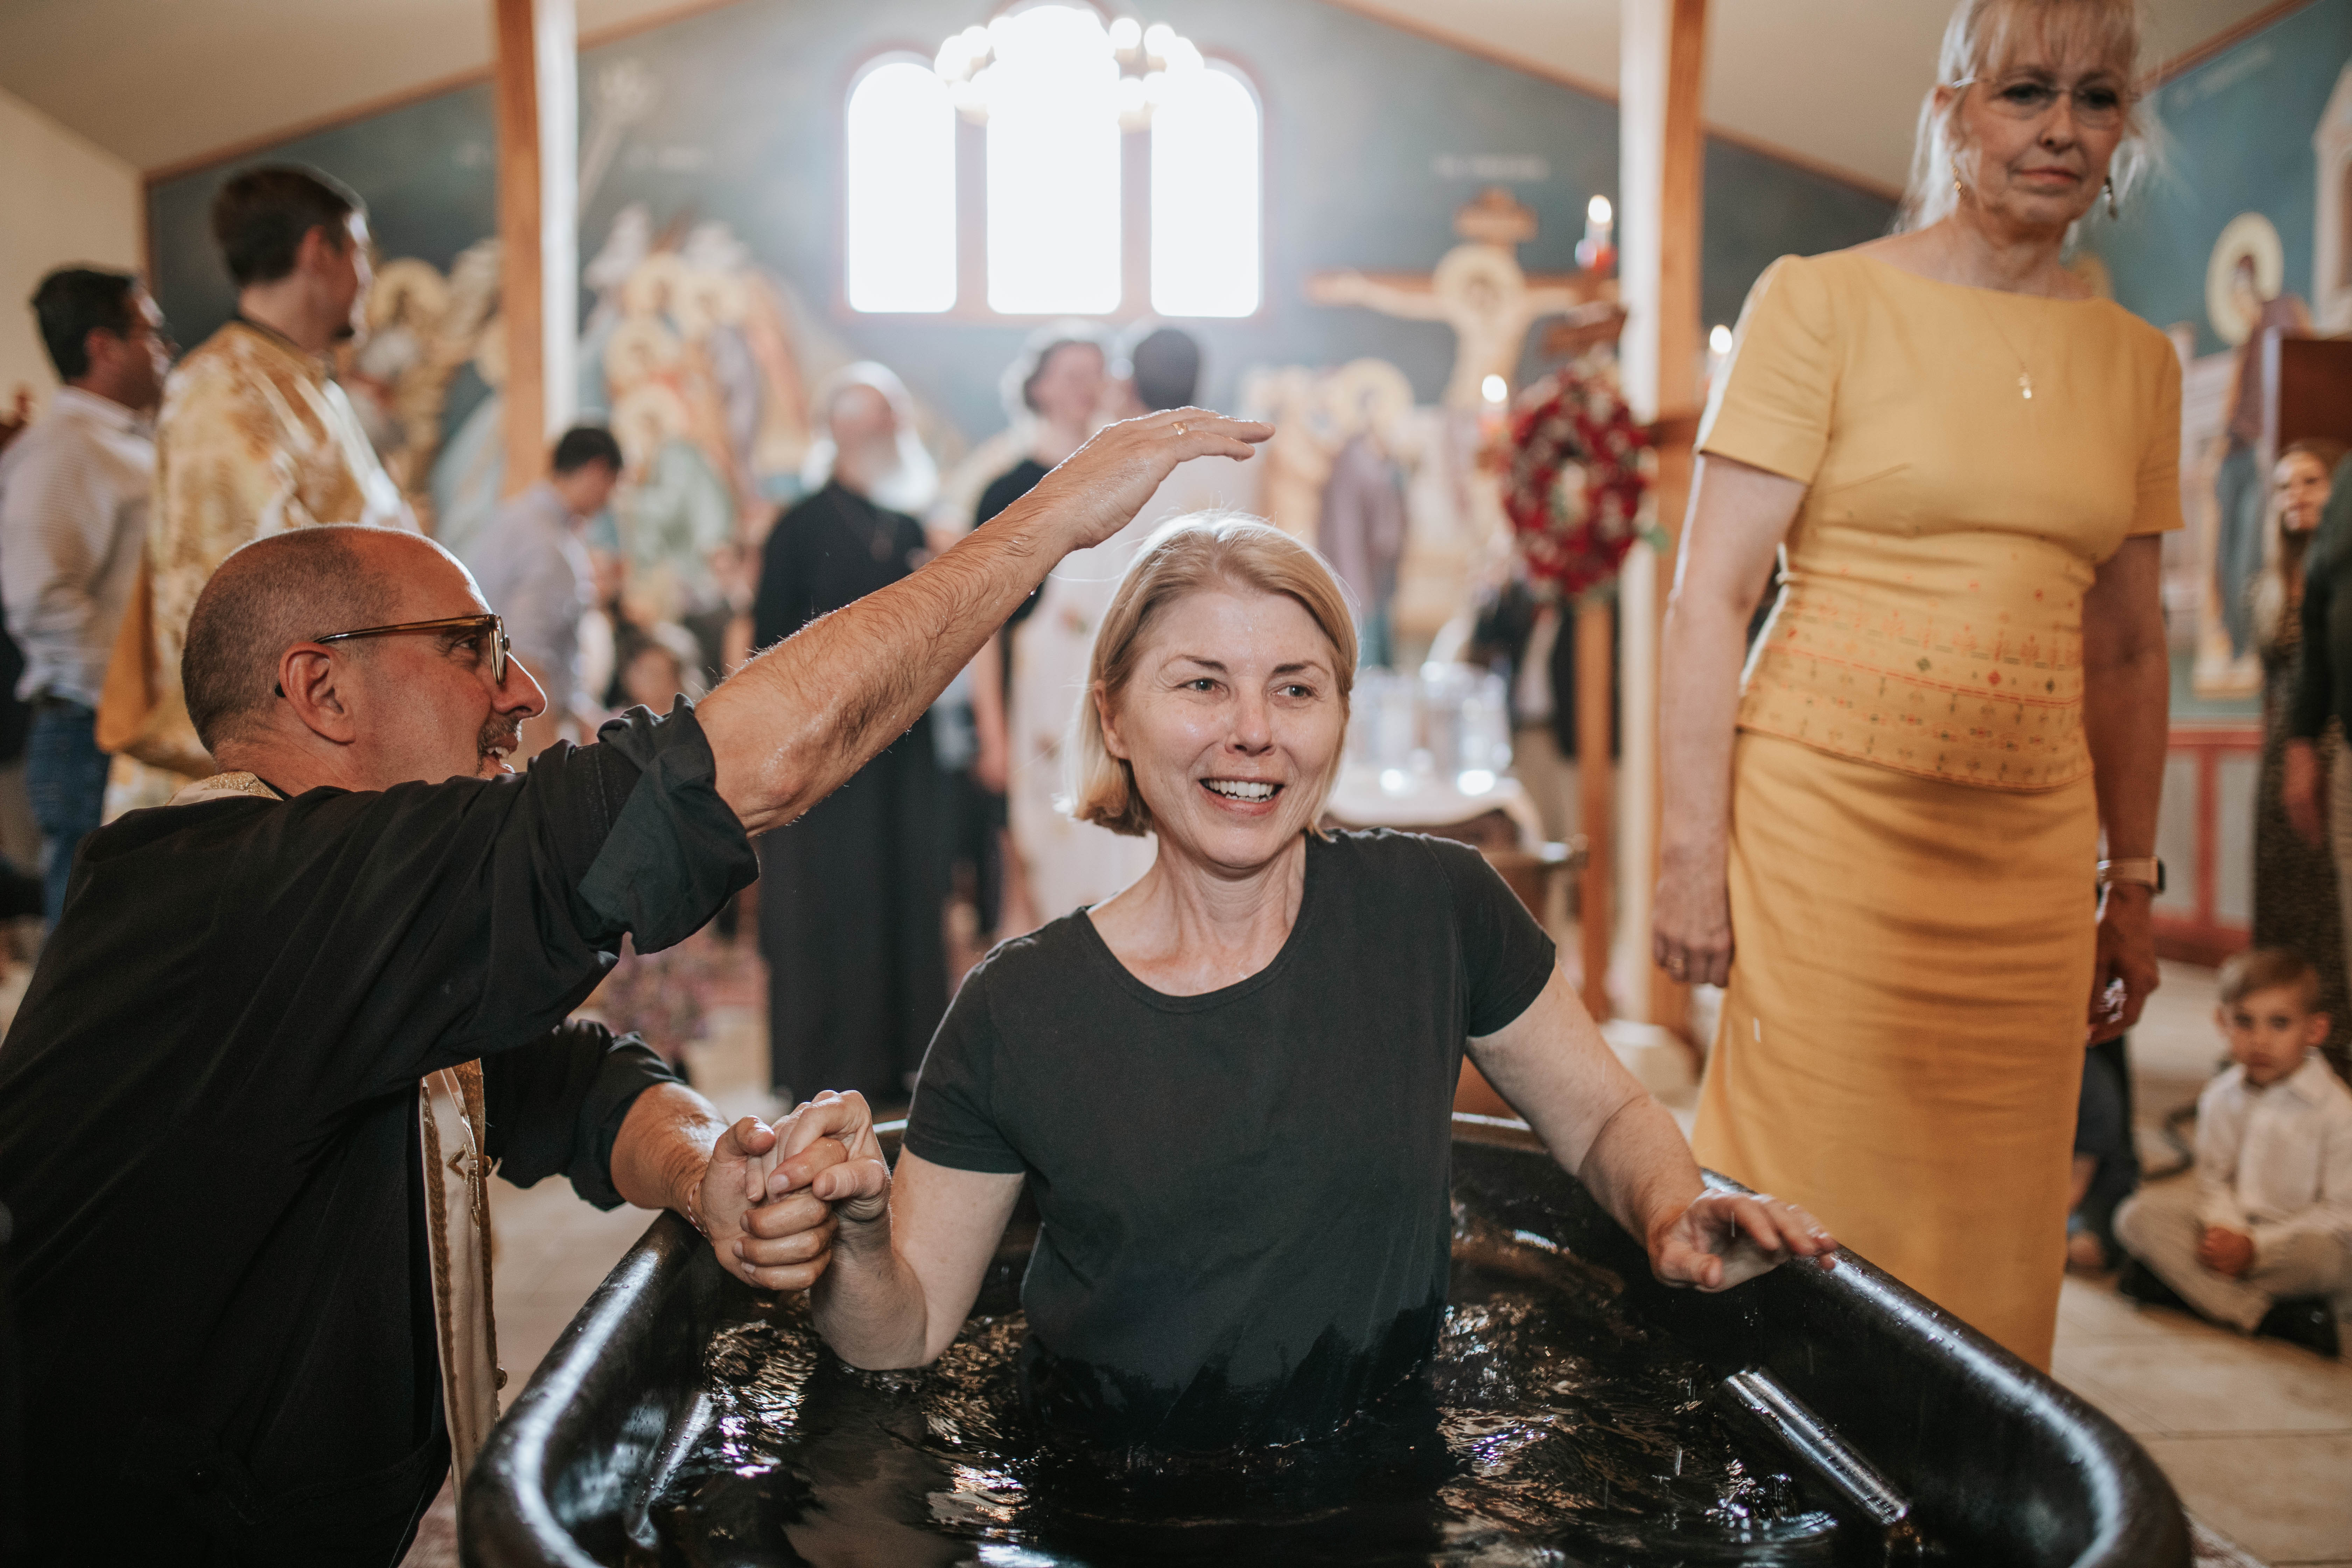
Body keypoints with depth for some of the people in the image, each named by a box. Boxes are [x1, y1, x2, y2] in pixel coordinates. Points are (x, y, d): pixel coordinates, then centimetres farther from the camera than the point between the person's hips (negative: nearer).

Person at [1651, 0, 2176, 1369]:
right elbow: (1713, 597, -6)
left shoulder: (2137, 362, 12)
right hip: (1828, 809, -4)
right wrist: (1693, 852, -11)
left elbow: (2128, 649, 17)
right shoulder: (1823, 304, -2)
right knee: (1813, 1222, 1)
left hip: (2028, 850, 4)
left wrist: (2135, 886, 16)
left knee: (1994, 1231, 9)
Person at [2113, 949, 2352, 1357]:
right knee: (2139, 1216, -16)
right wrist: (2223, 1229, -17)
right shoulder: (2221, 1098, -1)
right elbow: (2215, 1179, 6)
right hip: (2235, 1226, 5)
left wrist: (2254, 1246, -23)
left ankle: (2177, 1281, -29)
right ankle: (2263, 1314, -26)